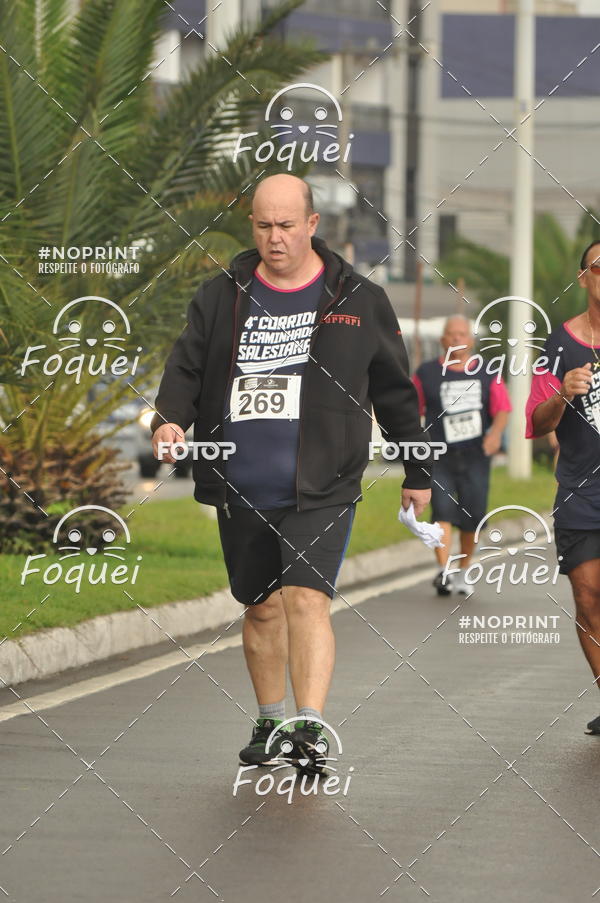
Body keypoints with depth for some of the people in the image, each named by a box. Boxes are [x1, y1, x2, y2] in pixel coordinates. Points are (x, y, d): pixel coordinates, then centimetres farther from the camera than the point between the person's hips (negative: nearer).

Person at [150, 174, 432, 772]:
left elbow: (395, 392, 10)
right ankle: (269, 722, 30)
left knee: (306, 599, -18)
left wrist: (417, 472, 14)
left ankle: (310, 728, -21)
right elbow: (186, 365, 4)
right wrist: (170, 418, -18)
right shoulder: (221, 297, 7)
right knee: (261, 607, 13)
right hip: (240, 491, 3)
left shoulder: (359, 300, 3)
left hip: (320, 491, -3)